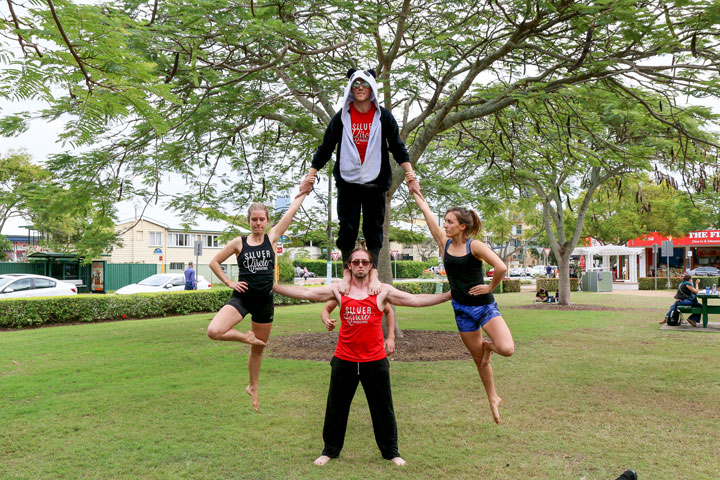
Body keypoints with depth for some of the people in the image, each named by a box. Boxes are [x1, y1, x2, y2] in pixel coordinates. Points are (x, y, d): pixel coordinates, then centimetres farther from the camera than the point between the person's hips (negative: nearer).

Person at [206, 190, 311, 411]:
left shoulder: (272, 238, 1)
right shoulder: (239, 242, -1)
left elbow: (292, 209, 0)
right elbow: (214, 262, 9)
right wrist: (229, 282, 0)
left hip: (264, 301, 1)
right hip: (242, 297, -1)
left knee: (258, 348, 15)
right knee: (214, 331, -25)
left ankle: (253, 388, 37)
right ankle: (247, 337, 3)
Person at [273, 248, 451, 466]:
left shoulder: (383, 291, -2)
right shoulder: (338, 290, 0)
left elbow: (416, 300, -3)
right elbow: (305, 293, -1)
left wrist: (448, 295, -10)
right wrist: (273, 287, -7)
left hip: (375, 360, -1)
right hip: (344, 360, 1)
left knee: (383, 409, 12)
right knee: (336, 408, 13)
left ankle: (391, 451, 31)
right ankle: (330, 450, 32)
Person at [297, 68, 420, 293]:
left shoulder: (383, 116, 4)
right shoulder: (341, 117, 4)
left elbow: (398, 147, 4)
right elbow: (325, 148, 6)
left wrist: (411, 175, -6)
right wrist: (310, 177, 2)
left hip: (375, 182, 0)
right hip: (347, 181, 0)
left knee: (374, 227, 2)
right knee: (347, 227, 1)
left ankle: (374, 272, 9)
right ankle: (347, 272, 11)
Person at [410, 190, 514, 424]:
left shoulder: (475, 246, -12)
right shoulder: (445, 243, 2)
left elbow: (501, 268, -23)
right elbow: (429, 215, 2)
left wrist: (490, 287, -12)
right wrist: (416, 194, 5)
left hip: (484, 306, -4)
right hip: (462, 310, 4)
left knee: (506, 349, -23)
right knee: (479, 359, 12)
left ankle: (488, 345, 10)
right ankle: (493, 398, 32)